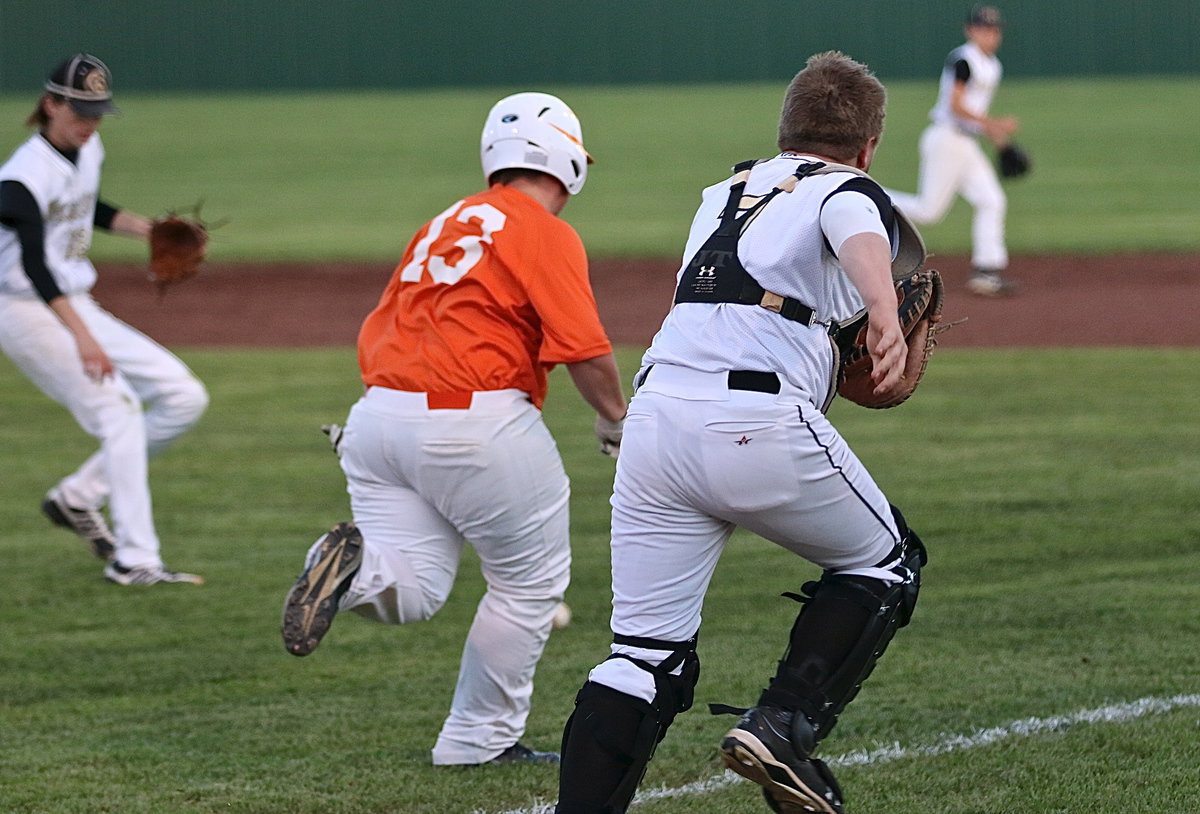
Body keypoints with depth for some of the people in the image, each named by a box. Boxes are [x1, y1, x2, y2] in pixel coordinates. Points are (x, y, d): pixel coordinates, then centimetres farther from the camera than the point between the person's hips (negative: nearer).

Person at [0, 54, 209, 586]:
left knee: (184, 398, 2)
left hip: (78, 308, 9)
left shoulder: (88, 152, 7)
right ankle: (133, 560, -22)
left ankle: (78, 496, 8)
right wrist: (81, 336, -42)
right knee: (118, 413, -23)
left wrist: (148, 230, 11)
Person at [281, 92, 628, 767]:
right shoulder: (548, 235, -4)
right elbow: (586, 350, -13)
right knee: (531, 584, 11)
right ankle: (481, 739, 14)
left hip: (380, 408, 7)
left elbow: (375, 335, 19)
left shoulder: (445, 225, 19)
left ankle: (355, 567, -24)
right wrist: (616, 418, 4)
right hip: (476, 422, -7)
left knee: (413, 593, 7)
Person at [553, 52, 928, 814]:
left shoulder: (725, 194, 27)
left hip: (653, 415, 5)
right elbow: (857, 235, -16)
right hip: (760, 425, -5)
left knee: (646, 654, 6)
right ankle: (784, 726, 2)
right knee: (884, 563, 18)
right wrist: (885, 316, -36)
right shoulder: (850, 191, 8)